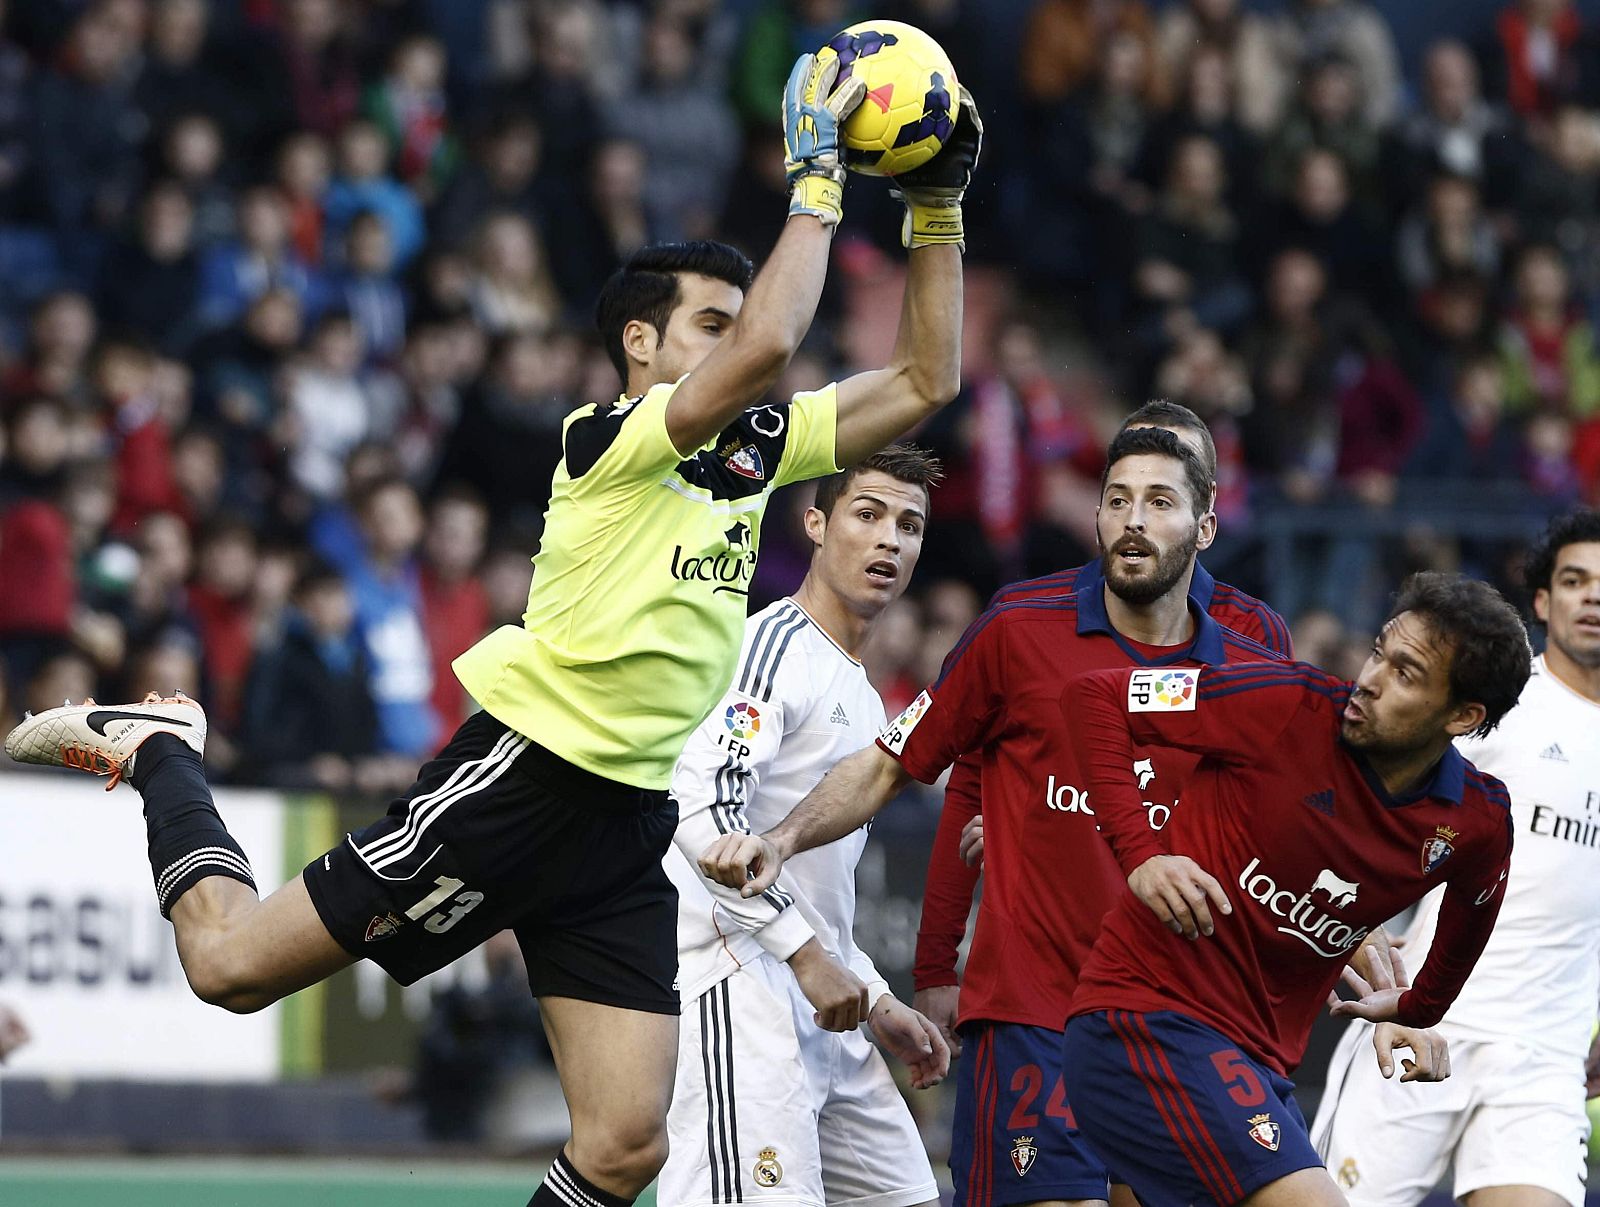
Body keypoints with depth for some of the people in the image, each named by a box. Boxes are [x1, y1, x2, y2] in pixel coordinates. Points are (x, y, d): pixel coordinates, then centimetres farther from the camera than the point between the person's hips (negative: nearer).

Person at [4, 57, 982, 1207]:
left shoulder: (758, 448, 11)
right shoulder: (610, 436, -11)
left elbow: (926, 378, 16)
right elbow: (765, 347, -28)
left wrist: (938, 204, 7)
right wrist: (818, 182, -19)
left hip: (634, 818, 7)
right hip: (524, 766, -7)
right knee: (234, 963, -3)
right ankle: (163, 753, 25)